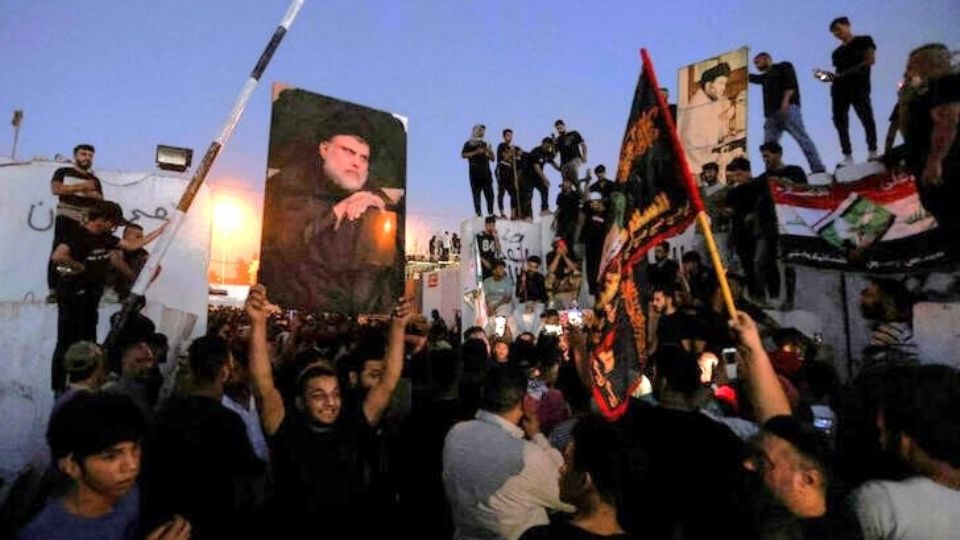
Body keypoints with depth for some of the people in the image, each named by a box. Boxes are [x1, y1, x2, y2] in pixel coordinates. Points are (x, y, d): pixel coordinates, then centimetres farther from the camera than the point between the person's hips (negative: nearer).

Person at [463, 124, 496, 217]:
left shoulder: (485, 144, 23)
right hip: (475, 173, -4)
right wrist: (476, 152, -11)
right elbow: (463, 155, -5)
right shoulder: (468, 144, 10)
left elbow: (493, 158, 21)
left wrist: (489, 151, 1)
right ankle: (478, 213, -8)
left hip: (486, 173, 4)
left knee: (489, 193, -3)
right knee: (476, 194, -8)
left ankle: (490, 213, 1)